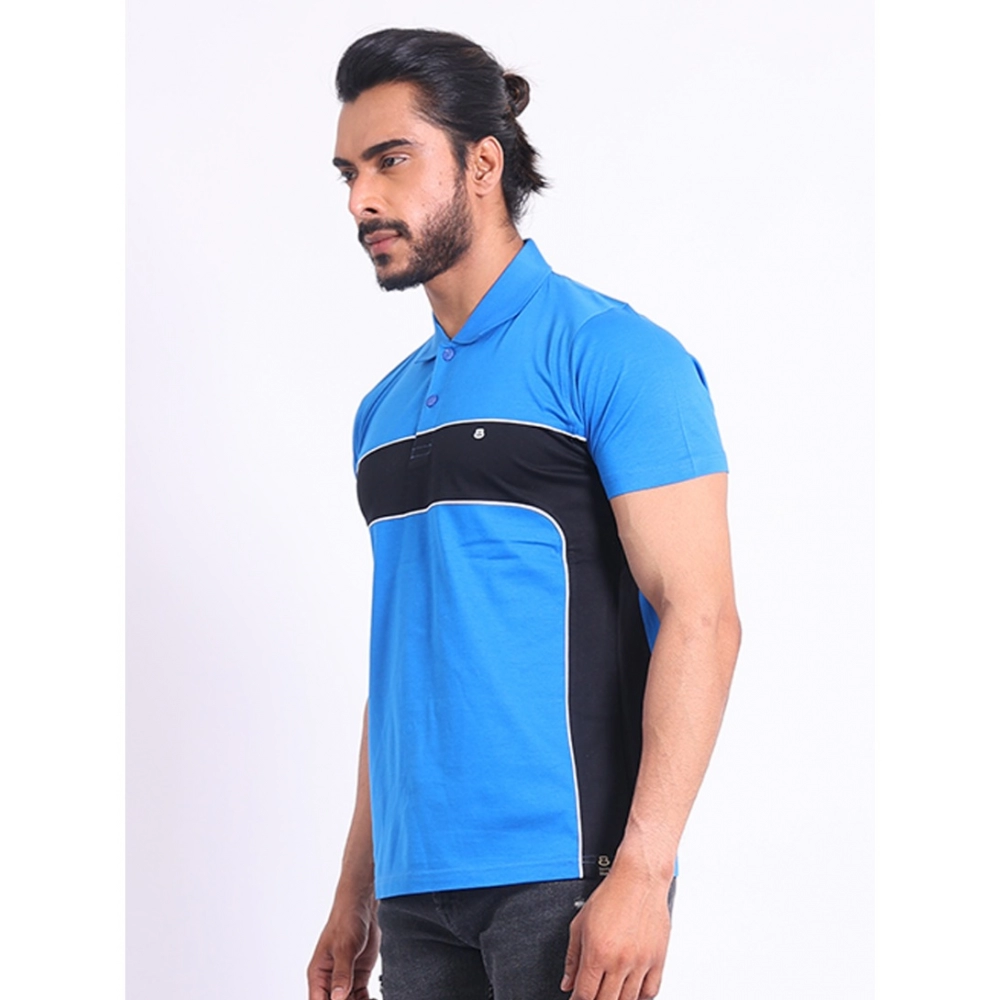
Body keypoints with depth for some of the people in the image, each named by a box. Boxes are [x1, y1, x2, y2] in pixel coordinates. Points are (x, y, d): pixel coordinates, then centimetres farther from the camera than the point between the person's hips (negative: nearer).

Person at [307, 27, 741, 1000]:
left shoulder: (607, 352, -6)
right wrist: (355, 892, 16)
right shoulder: (386, 409, 16)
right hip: (418, 888, 7)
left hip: (565, 874, -6)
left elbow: (698, 617, -13)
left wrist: (642, 872, -20)